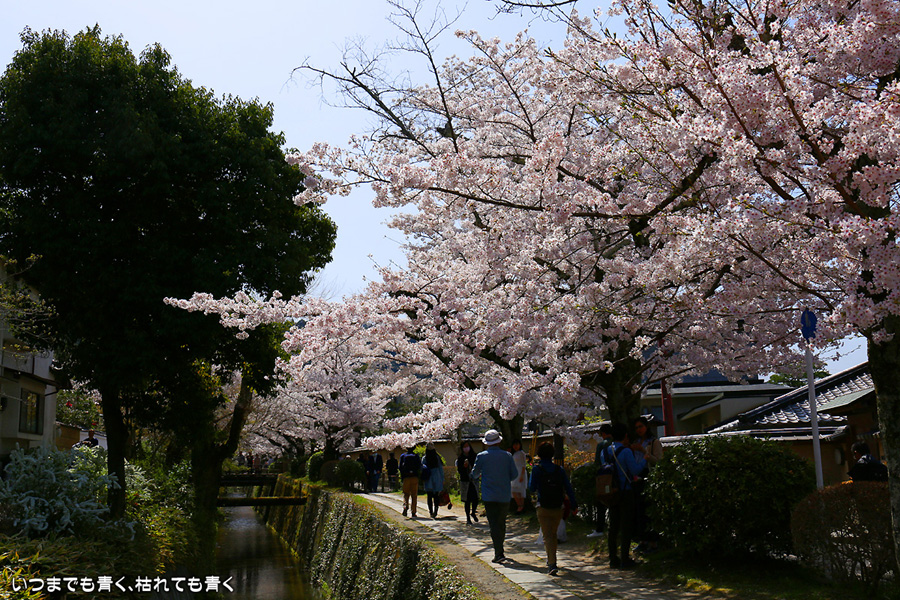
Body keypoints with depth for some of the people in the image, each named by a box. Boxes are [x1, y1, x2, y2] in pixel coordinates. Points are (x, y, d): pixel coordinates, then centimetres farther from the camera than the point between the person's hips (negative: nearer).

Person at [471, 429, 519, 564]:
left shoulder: (481, 456, -5)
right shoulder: (507, 456, -1)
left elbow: (475, 474, 4)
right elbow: (515, 474, 2)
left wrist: (479, 477, 27)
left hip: (489, 496, -2)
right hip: (505, 495, 2)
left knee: (494, 524, -3)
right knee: (502, 522, 17)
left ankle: (499, 553, -12)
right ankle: (499, 548, 30)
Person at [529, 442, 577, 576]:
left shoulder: (537, 469, -7)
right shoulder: (559, 469, 3)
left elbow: (532, 488, -7)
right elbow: (568, 488, 2)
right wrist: (574, 505, 6)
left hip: (544, 508, -3)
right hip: (558, 508, 4)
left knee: (547, 536, -2)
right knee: (554, 534, 22)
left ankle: (552, 564, -17)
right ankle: (550, 560, 35)